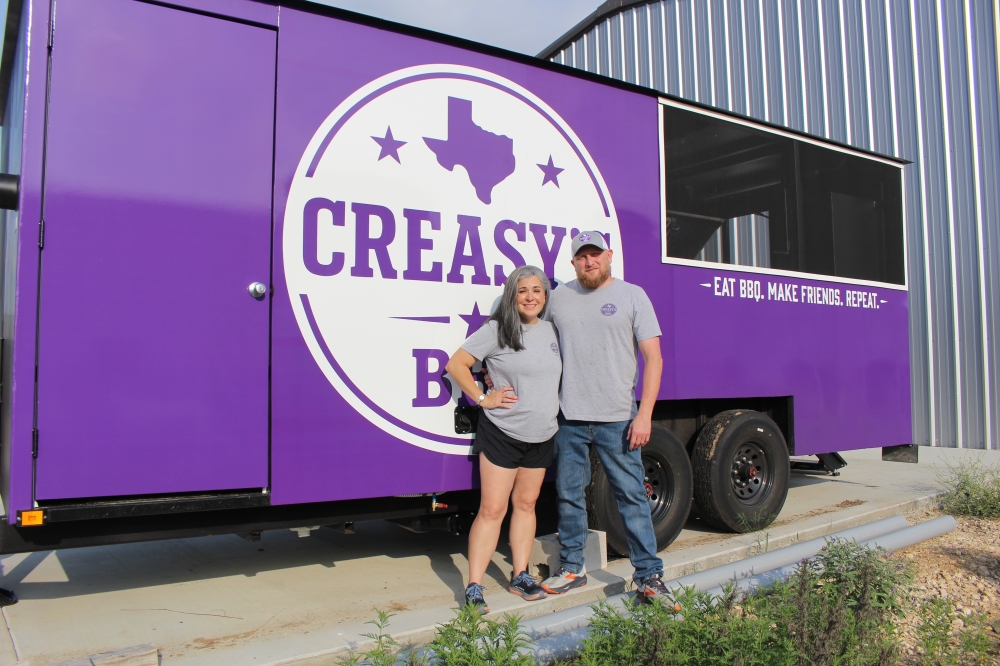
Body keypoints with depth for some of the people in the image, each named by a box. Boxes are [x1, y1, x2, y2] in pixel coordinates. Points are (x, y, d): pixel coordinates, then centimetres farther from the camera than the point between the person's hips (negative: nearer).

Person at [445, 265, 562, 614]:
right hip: (502, 433, -5)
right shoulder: (497, 330, -10)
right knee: (492, 509, -4)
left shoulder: (550, 330, 8)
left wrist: (555, 405, 10)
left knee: (526, 504, 14)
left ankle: (520, 576, 25)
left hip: (542, 437, 6)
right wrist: (482, 398, -12)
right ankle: (473, 588, 2)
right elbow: (456, 364, -9)